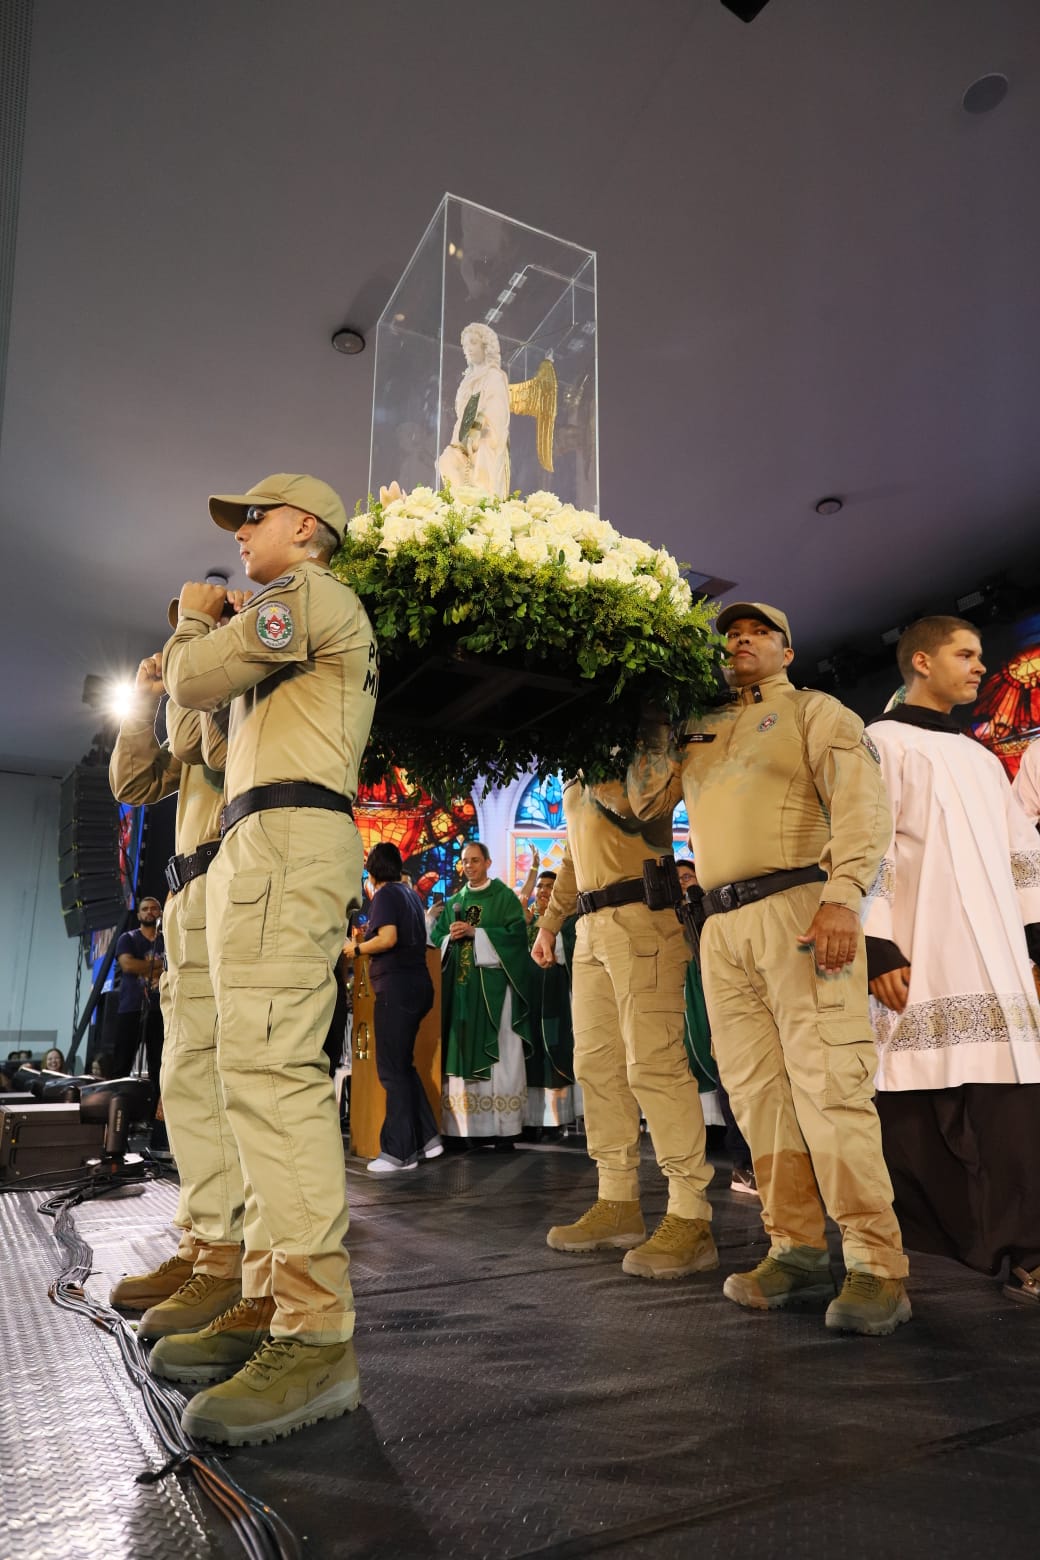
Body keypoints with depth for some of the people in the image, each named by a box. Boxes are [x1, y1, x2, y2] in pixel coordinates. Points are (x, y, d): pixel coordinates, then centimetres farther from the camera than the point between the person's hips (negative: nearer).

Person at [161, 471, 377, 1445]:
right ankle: (271, 1302, 13)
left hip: (288, 834, -11)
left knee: (270, 1065, -20)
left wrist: (194, 619, 16)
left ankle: (317, 1336, -21)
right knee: (263, 1070, 8)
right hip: (260, 846, 11)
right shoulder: (314, 620, 33)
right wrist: (205, 631, 24)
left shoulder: (308, 590, 3)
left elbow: (195, 682, -3)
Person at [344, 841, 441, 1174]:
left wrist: (357, 948, -6)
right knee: (403, 1065, 16)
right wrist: (367, 939, 22)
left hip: (396, 986, -9)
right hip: (416, 984, 9)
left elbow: (388, 938, -21)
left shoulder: (385, 894, -8)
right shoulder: (410, 893, 16)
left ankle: (399, 1152, 2)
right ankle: (427, 1138, 17)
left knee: (393, 1070, -2)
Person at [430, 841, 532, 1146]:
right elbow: (437, 938, 15)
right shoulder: (454, 902, 18)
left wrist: (475, 932, -13)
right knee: (464, 1050, 0)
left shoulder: (504, 896, 3)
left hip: (493, 984, -4)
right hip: (461, 984, 5)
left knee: (498, 1055, -6)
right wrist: (451, 937, -6)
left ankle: (503, 1128, -3)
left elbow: (516, 933, -9)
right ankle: (470, 1127, 4)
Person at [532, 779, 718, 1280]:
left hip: (642, 917, -9)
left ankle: (690, 1220, -9)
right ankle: (617, 1206, 17)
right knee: (596, 1065, 8)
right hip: (592, 927, 9)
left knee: (653, 1064, -13)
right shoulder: (576, 785, 25)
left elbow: (637, 805, -20)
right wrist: (549, 923, 29)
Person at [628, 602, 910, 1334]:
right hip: (723, 926, 6)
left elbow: (864, 803, -5)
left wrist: (842, 897, -19)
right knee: (757, 1090, 4)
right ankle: (798, 1250, 13)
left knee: (827, 1083, -11)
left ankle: (877, 1266, -4)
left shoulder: (813, 711, 9)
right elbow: (648, 800, 21)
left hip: (799, 908, -5)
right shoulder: (698, 733, 25)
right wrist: (655, 724, 14)